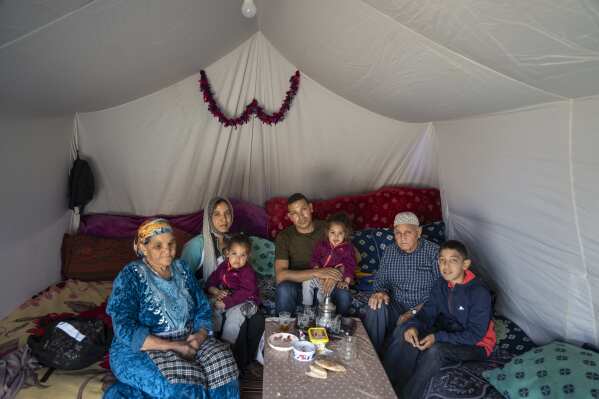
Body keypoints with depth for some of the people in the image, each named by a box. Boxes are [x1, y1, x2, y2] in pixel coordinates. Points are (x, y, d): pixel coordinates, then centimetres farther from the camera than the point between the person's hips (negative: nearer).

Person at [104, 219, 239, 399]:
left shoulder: (182, 269, 6)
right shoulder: (130, 276, -11)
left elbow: (203, 309, 7)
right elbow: (125, 330, -20)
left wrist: (200, 335, -15)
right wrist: (174, 346, -24)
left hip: (186, 342, 6)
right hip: (140, 351, -6)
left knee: (222, 361, -19)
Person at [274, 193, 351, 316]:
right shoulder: (284, 237, -12)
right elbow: (280, 276, -24)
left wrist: (335, 273, -24)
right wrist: (317, 272, -32)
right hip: (299, 286, -1)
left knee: (344, 294, -30)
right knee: (284, 289, -35)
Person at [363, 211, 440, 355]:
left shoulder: (434, 252, -7)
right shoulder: (389, 252, 8)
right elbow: (380, 279, 16)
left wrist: (414, 312, -20)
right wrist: (380, 292, -10)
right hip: (396, 308, 4)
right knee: (376, 307, -28)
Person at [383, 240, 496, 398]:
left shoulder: (479, 292, -22)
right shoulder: (442, 284, -2)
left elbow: (475, 334, -22)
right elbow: (428, 312, -1)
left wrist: (438, 337, -31)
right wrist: (414, 326, -23)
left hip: (475, 345, -6)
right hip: (446, 332, 6)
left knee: (436, 350, -35)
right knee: (404, 331, -15)